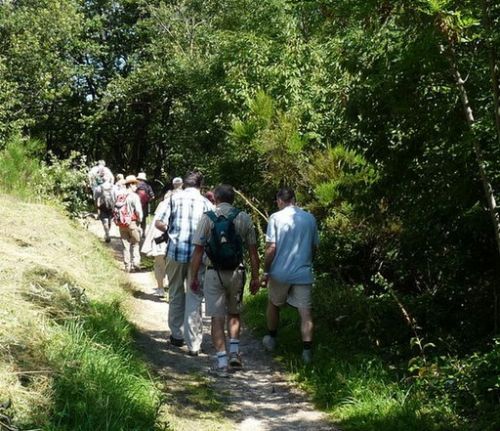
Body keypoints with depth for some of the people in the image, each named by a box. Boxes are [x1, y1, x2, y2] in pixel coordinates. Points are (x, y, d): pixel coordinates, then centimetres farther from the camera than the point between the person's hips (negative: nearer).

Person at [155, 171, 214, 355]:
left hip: (175, 252, 1)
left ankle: (177, 335, 28)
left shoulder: (175, 198, 4)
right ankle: (194, 344, 0)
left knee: (176, 295, 17)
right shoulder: (206, 203, 4)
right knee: (194, 299, 2)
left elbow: (159, 223, -1)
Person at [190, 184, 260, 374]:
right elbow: (252, 251, 2)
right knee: (234, 313, 21)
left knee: (217, 317, 3)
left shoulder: (207, 218, -4)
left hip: (214, 273, -2)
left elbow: (198, 251, -6)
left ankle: (222, 360, 0)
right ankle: (234, 351, 13)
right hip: (236, 272, 2)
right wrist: (255, 277, 9)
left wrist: (194, 277, 1)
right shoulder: (244, 218, 1)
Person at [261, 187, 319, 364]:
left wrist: (266, 271, -3)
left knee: (273, 304, 21)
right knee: (305, 311, 0)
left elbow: (271, 248, -11)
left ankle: (271, 339, 35)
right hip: (303, 273, 2)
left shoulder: (276, 218, -7)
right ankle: (307, 350, -7)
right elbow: (314, 247, 12)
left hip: (280, 272, -1)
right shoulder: (310, 218, 4)